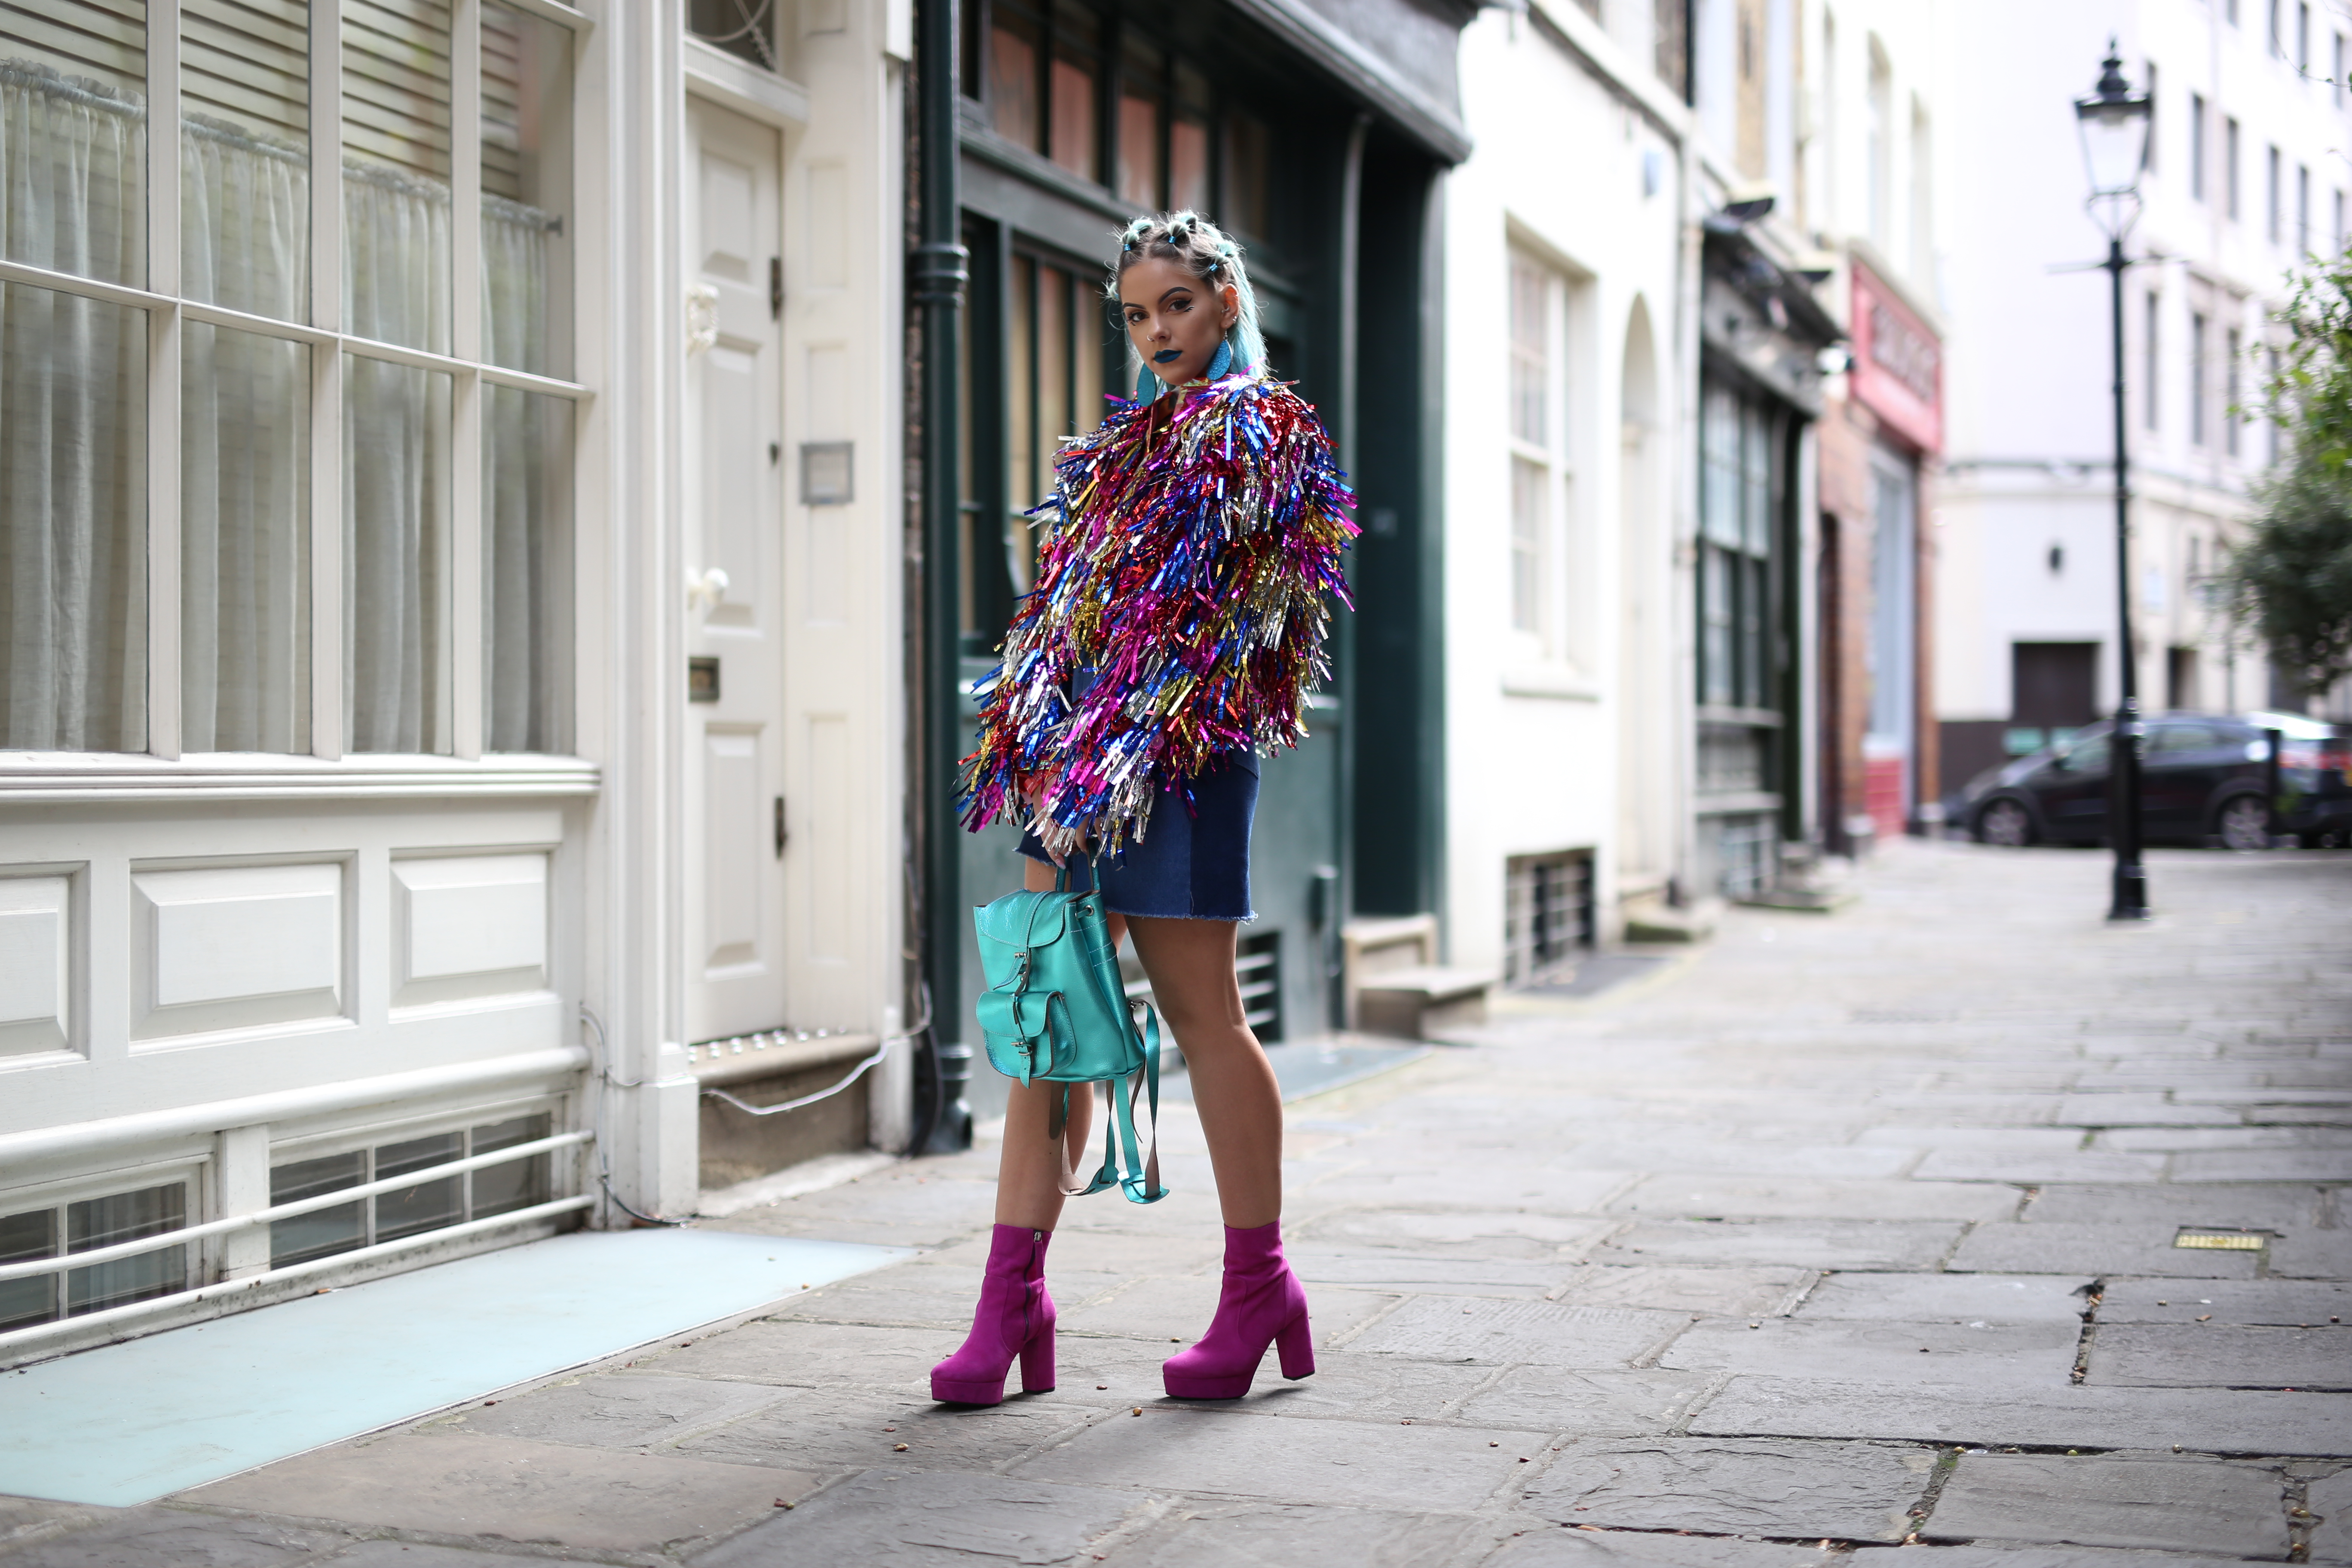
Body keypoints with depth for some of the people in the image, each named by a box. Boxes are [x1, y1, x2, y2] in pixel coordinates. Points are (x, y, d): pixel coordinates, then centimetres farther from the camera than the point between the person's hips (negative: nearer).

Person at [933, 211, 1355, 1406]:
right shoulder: (1132, 438, 23)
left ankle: (1259, 1285, 11)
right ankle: (1013, 1294, 4)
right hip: (1079, 750, 8)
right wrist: (1034, 741, 12)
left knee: (1198, 1009, -2)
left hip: (1176, 756, -8)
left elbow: (1222, 610, -12)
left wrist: (1128, 741, -17)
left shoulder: (1258, 432, -2)